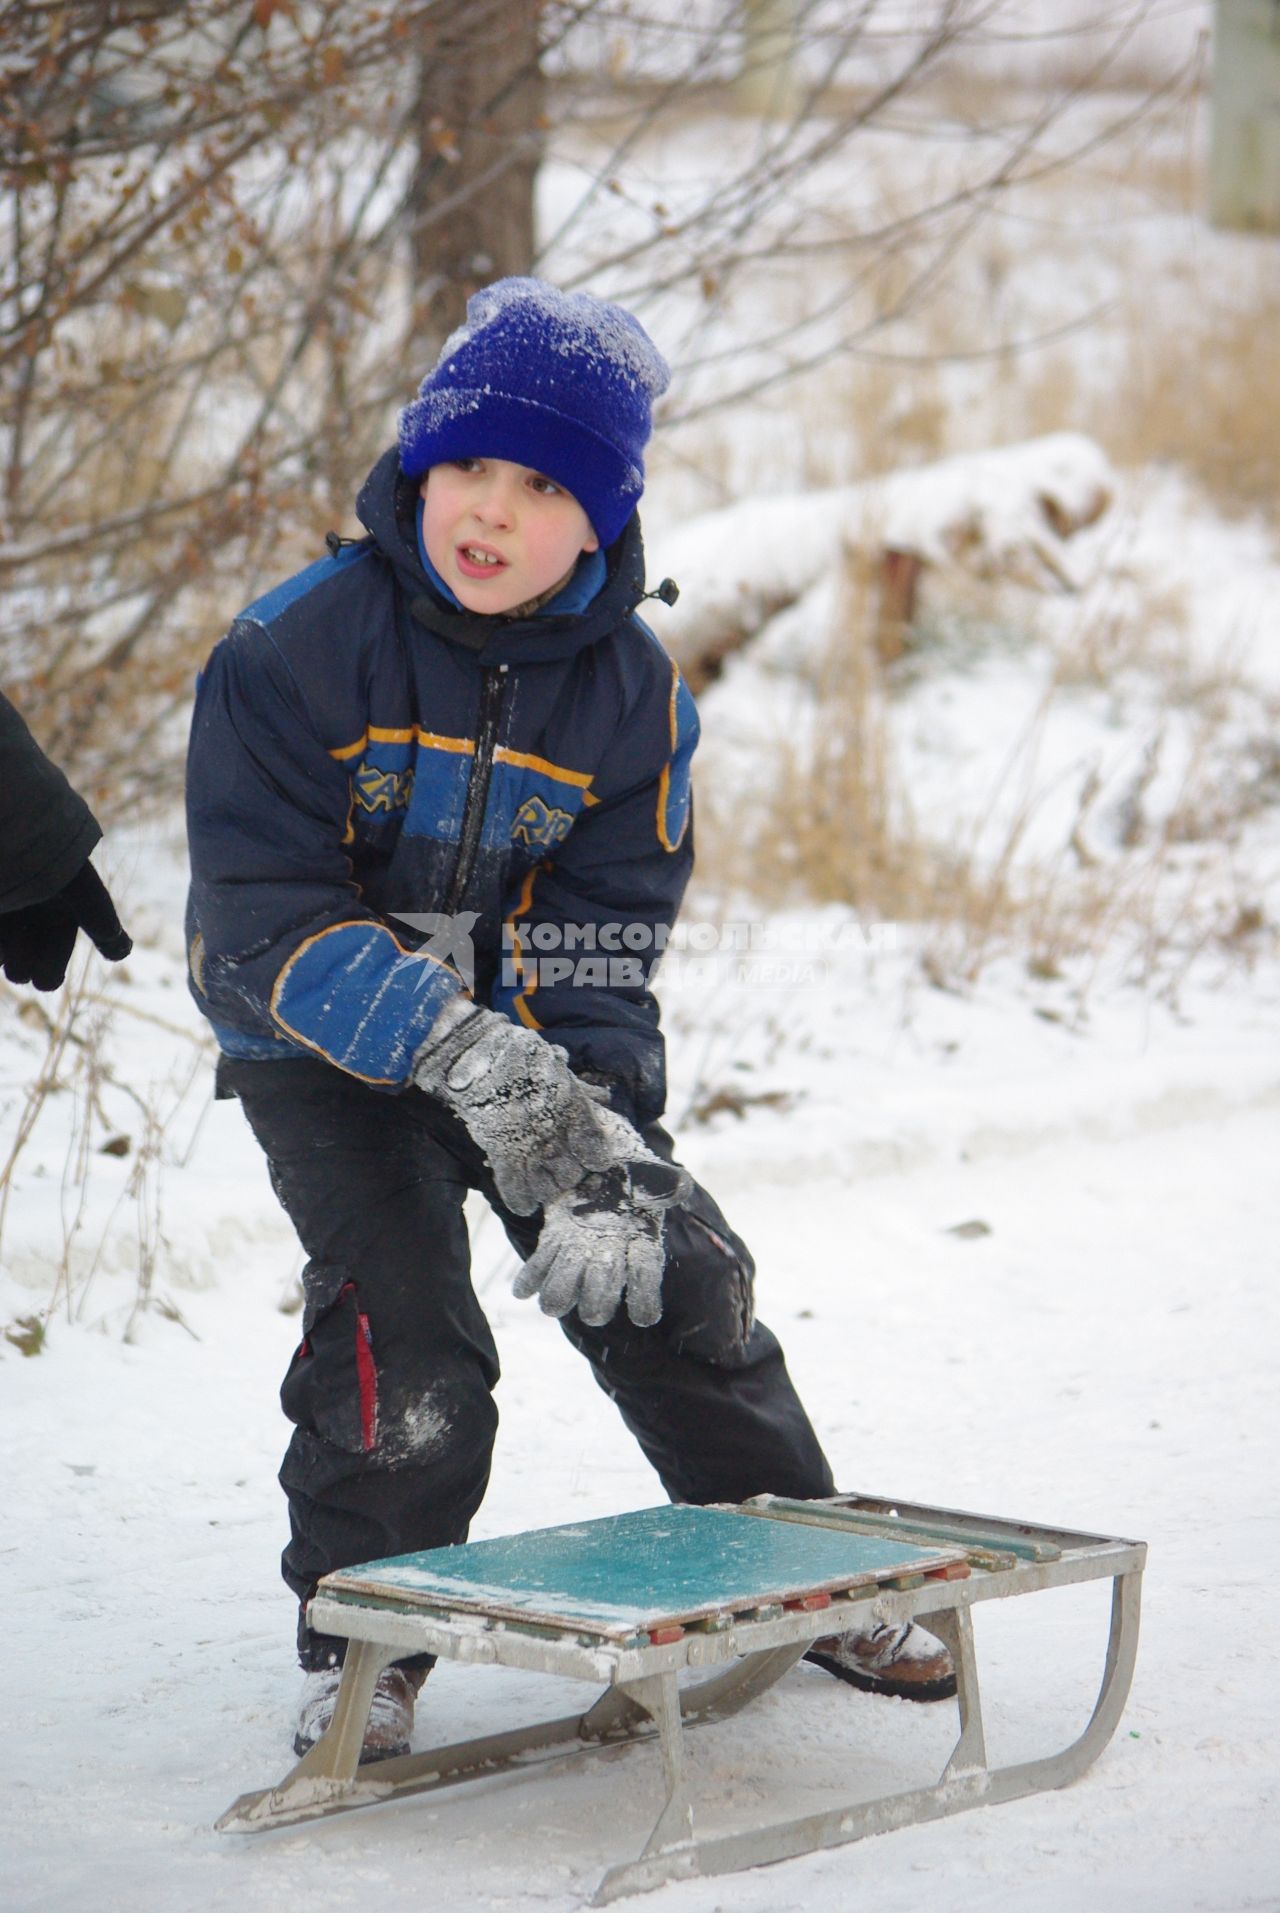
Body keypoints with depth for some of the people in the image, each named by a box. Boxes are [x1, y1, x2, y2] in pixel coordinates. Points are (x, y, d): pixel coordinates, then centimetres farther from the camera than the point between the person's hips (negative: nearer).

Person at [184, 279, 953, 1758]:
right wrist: (464, 1057, -35)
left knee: (672, 1275, 2)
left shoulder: (632, 692, -8)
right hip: (321, 1046, -4)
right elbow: (272, 917, -24)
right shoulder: (298, 648, -21)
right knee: (401, 1324, -19)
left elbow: (597, 950, -7)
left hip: (524, 1037, 4)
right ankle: (359, 1636, -1)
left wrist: (597, 1142, -22)